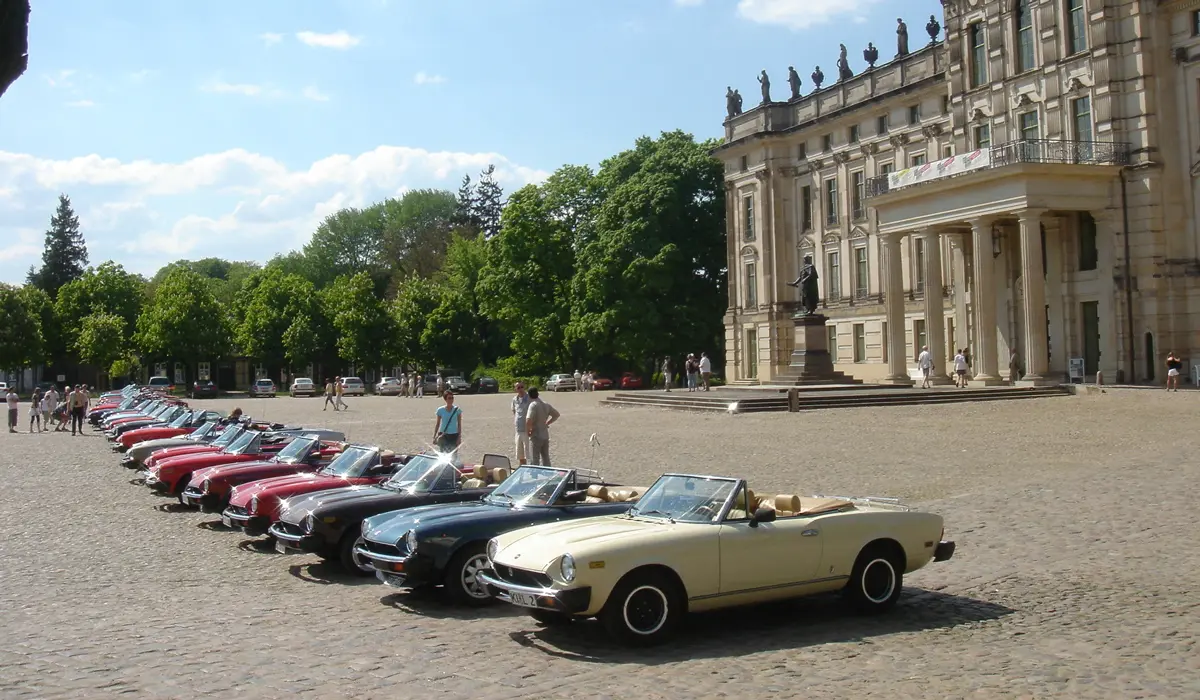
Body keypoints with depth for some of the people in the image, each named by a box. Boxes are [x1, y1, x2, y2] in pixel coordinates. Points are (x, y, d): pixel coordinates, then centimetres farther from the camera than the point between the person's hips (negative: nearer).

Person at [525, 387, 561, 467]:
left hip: (536, 436, -7)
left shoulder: (533, 405, -17)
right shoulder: (546, 405, 6)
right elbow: (557, 415, 18)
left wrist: (527, 431, -14)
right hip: (545, 436, 7)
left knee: (534, 461, -1)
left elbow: (529, 420, -29)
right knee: (546, 458, 16)